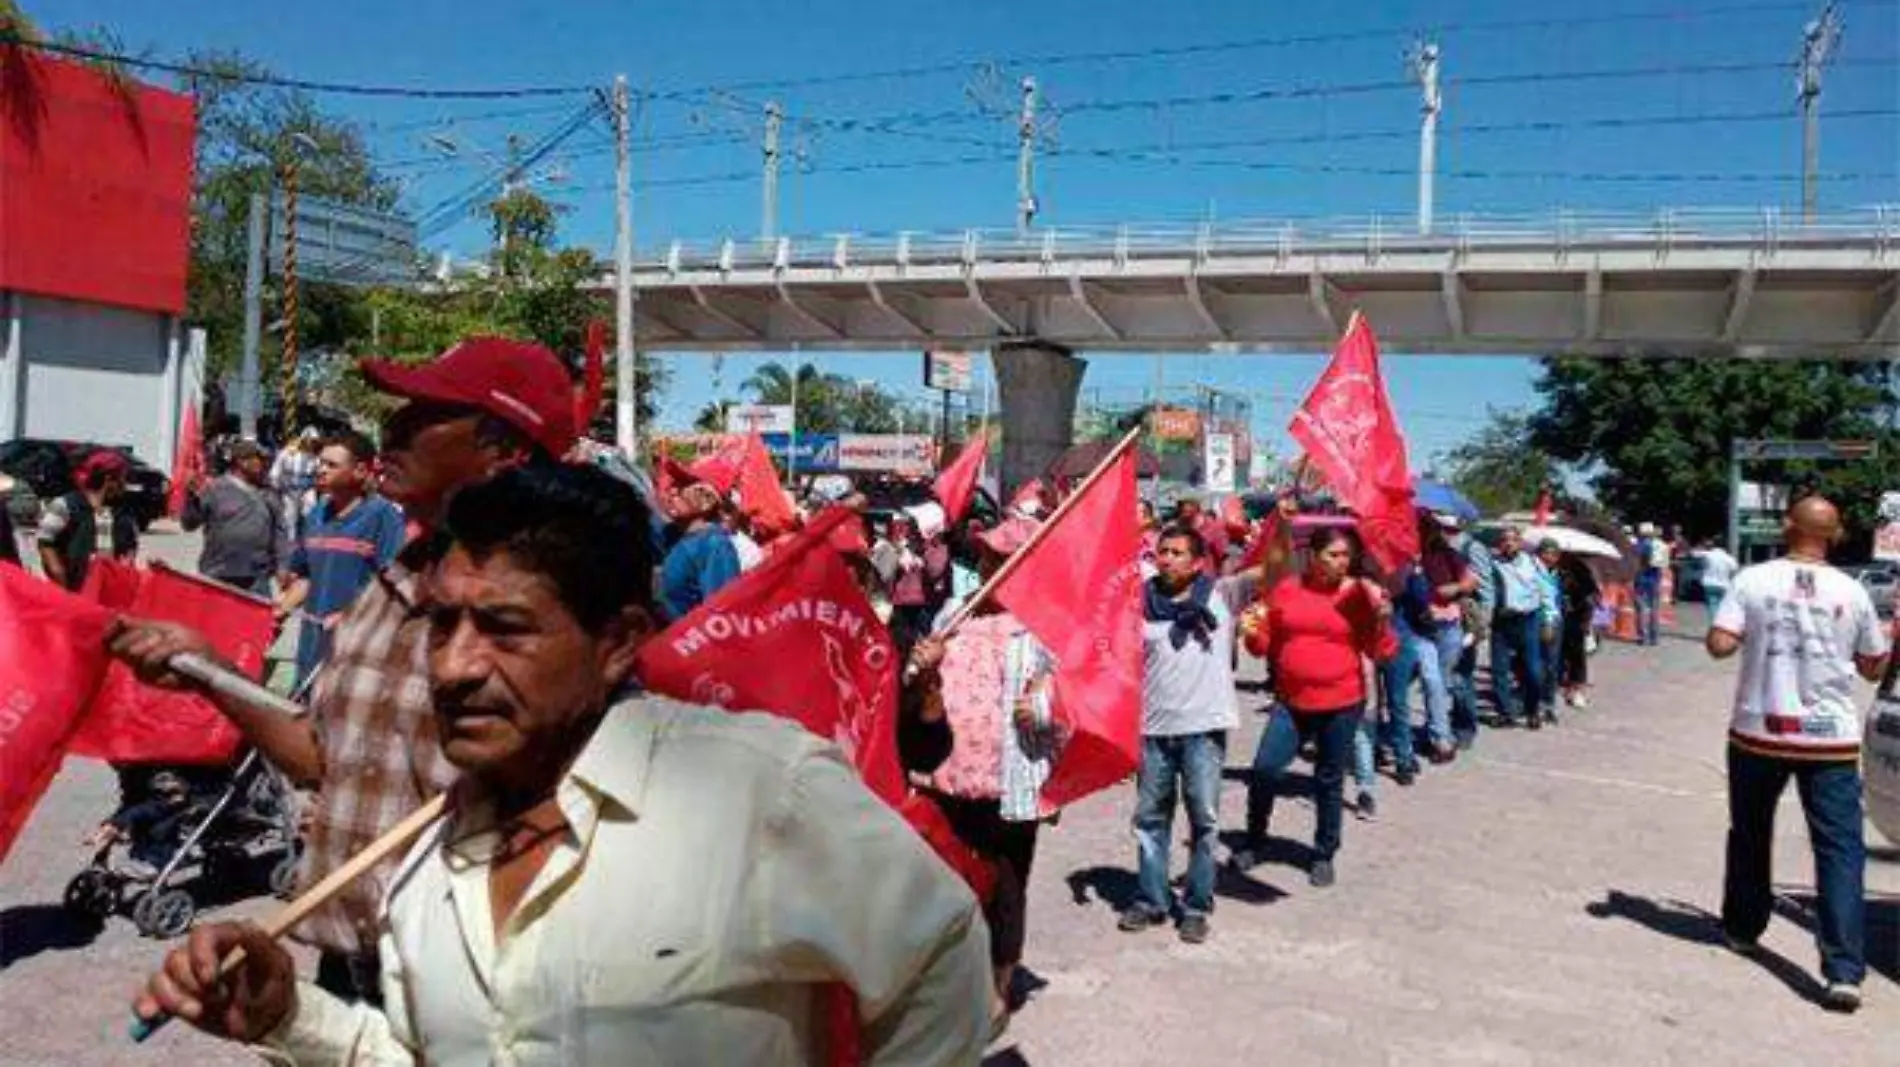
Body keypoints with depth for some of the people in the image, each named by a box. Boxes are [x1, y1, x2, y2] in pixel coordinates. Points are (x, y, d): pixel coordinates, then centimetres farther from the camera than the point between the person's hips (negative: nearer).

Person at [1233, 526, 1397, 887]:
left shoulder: (1361, 594, -4)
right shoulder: (1285, 589, 1)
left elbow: (1382, 653, -2)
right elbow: (1267, 645, 10)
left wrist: (1382, 620, -19)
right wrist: (1253, 633, -11)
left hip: (1342, 704, -1)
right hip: (1291, 702, 1)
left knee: (1329, 783, 9)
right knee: (1264, 770, -5)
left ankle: (1324, 855, 27)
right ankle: (1255, 841, 17)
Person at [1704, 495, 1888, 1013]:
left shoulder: (1754, 580, -5)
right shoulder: (1852, 592, 0)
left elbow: (1719, 644, -13)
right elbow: (1873, 667, 10)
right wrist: (1890, 633, 29)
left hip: (1759, 732, 0)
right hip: (1832, 739, 0)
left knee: (1750, 835, 19)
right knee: (1841, 850, -1)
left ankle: (1743, 928, 33)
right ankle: (1844, 971, -10)